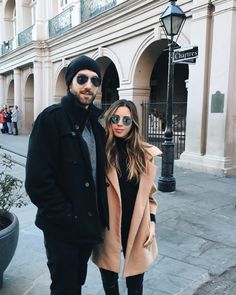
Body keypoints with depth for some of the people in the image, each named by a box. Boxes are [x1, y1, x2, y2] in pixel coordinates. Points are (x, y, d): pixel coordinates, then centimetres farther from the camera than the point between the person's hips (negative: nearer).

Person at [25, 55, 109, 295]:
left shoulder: (96, 122, 6)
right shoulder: (51, 118, -14)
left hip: (88, 225, 6)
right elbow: (37, 181, -20)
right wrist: (68, 219, -17)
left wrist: (99, 217, 2)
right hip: (62, 229, -6)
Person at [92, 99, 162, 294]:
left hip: (136, 225, 2)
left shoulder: (144, 154, 0)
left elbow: (148, 193, 8)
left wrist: (152, 222, 3)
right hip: (107, 226, -1)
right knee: (109, 278, 15)